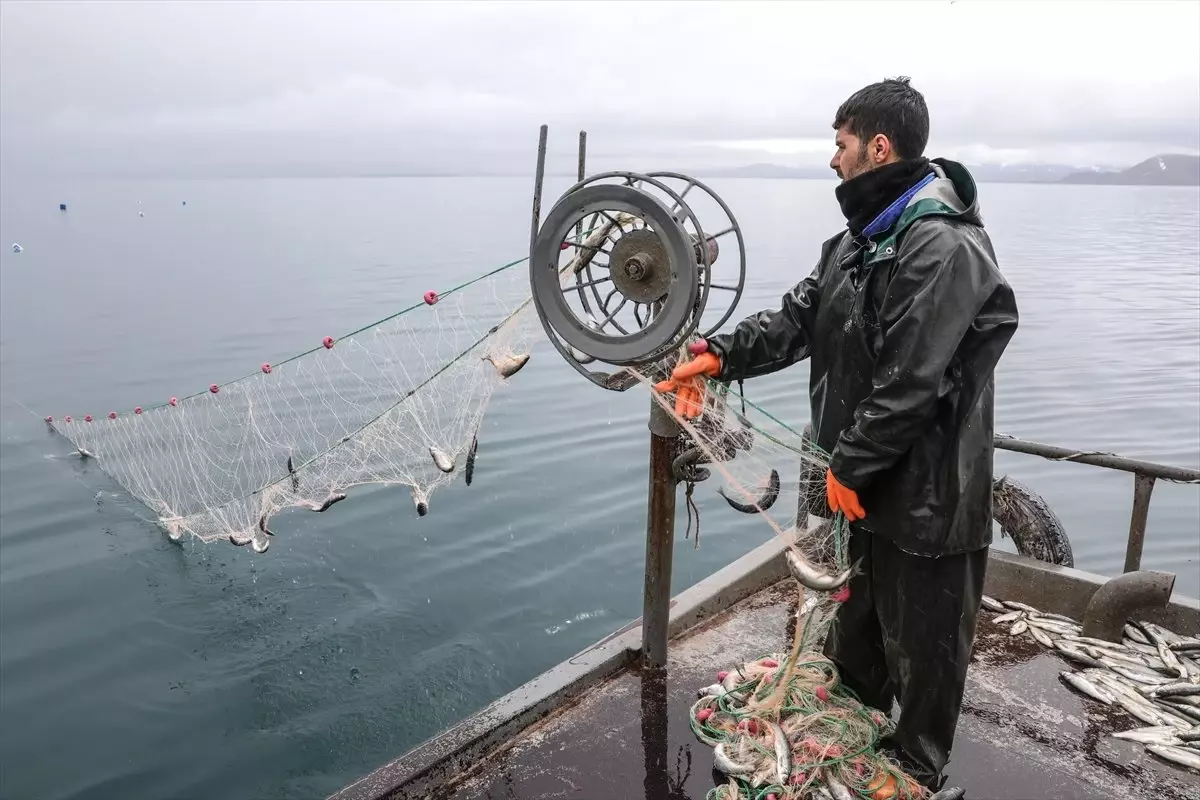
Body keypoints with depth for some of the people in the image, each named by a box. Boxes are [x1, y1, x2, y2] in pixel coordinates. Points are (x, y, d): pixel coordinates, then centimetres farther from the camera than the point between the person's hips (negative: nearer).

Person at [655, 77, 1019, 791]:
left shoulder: (943, 248, -23)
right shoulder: (862, 236, 9)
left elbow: (910, 383, -26)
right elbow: (800, 316, 6)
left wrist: (850, 465, -17)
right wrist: (719, 356, -6)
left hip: (927, 495, -10)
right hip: (866, 481, 10)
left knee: (922, 649, 12)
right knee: (852, 634, 27)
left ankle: (915, 776, 35)